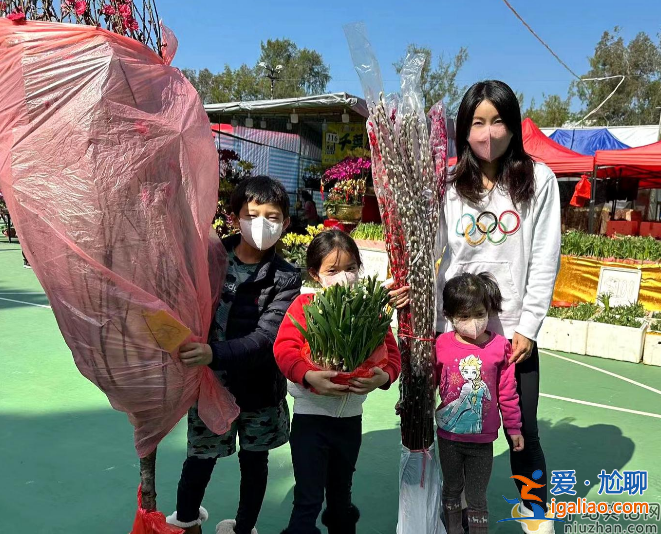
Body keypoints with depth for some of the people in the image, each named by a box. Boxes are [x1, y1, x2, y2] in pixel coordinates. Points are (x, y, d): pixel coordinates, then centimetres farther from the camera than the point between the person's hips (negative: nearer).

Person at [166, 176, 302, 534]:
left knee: (254, 461, 19)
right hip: (207, 382, 0)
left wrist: (215, 354, -39)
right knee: (200, 459, 14)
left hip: (258, 388, 0)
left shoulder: (286, 280, -13)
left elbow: (265, 339, -24)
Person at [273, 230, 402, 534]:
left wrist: (383, 377, -26)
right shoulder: (303, 306, -11)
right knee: (308, 499, 0)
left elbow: (390, 352, -5)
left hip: (351, 416, 4)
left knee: (341, 493, 26)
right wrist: (308, 376, -38)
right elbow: (284, 349, -21)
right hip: (311, 415, -4)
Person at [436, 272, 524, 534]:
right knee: (452, 489, 22)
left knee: (477, 497, 13)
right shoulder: (441, 345, -12)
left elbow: (508, 392, -2)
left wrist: (513, 428, 5)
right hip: (449, 436, 1)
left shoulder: (500, 347, -11)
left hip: (482, 440, -1)